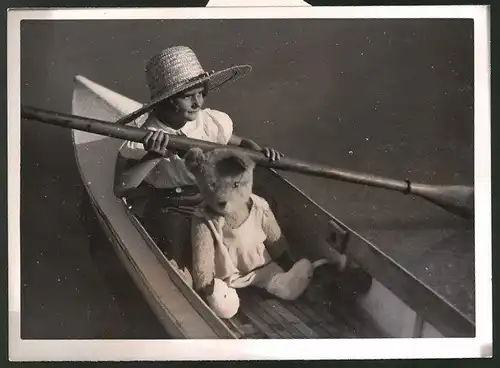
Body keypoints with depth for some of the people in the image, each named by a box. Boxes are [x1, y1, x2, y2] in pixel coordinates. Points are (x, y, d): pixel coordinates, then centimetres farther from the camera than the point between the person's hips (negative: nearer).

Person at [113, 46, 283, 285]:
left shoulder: (212, 122, -10)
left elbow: (239, 143, 11)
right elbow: (120, 188, -23)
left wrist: (259, 151, -11)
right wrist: (152, 158, -36)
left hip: (207, 196, 4)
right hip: (162, 206, -3)